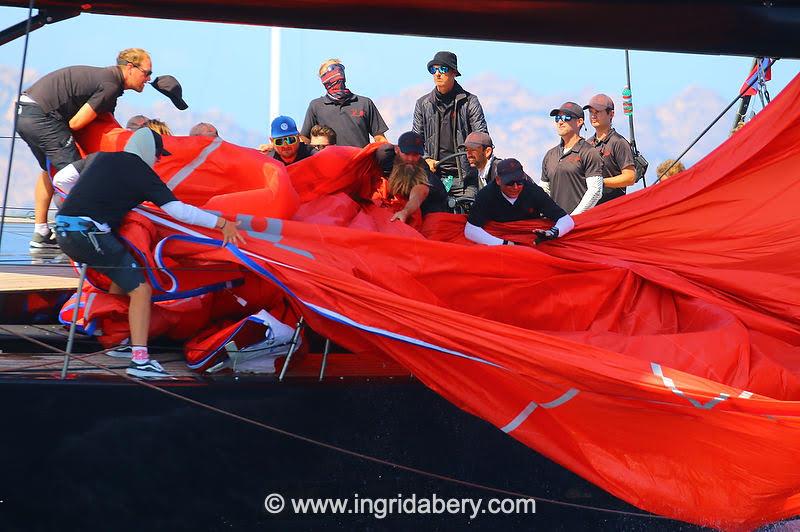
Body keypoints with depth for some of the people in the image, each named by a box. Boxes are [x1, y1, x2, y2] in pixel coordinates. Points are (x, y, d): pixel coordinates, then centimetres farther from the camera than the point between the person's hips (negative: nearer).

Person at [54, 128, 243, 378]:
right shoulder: (140, 171, -3)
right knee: (141, 288, -7)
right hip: (89, 233, -9)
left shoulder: (99, 157, 18)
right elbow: (177, 209, -9)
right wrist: (221, 223, -6)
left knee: (123, 275, 26)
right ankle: (139, 359, -19)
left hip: (63, 229, 9)